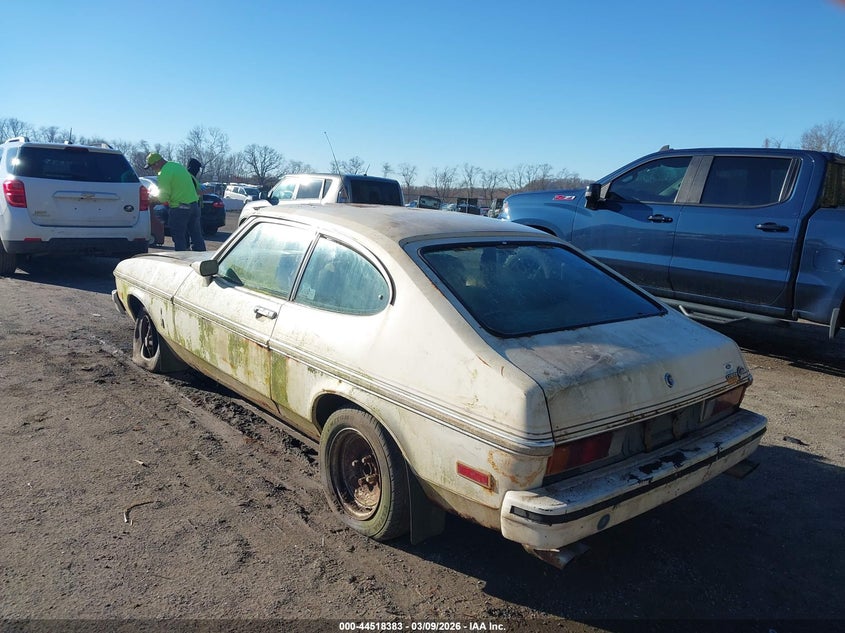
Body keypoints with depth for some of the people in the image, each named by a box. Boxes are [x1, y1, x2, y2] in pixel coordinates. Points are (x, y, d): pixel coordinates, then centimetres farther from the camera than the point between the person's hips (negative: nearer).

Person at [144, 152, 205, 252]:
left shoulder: (163, 174, -13)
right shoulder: (178, 165, 13)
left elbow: (164, 198, -13)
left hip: (179, 208, -8)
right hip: (194, 203, 8)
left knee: (179, 238, 1)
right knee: (196, 236, 11)